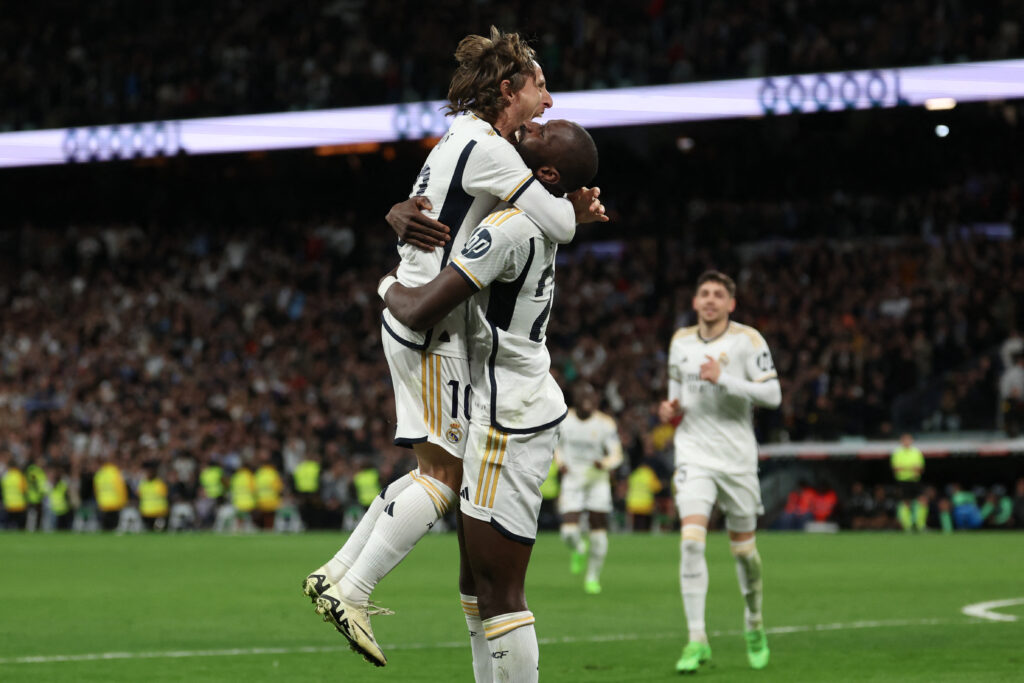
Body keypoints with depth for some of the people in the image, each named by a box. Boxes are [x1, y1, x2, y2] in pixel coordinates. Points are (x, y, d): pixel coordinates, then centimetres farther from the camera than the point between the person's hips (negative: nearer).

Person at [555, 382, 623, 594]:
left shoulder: (605, 424, -9)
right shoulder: (564, 420, -1)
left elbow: (616, 455, -11)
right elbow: (557, 444, 17)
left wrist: (604, 463, -33)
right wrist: (560, 462, -3)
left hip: (597, 481, -1)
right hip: (572, 481, 1)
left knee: (598, 532, -3)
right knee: (569, 531, -13)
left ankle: (593, 577, 15)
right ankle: (578, 550, 24)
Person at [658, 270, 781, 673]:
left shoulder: (747, 340, -6)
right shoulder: (680, 341, 7)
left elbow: (772, 395, -12)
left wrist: (724, 379, -22)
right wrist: (671, 409, 3)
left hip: (737, 456, -2)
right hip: (694, 454, 2)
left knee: (743, 548, 8)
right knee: (691, 540, -17)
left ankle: (754, 624, 35)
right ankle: (697, 641, -16)